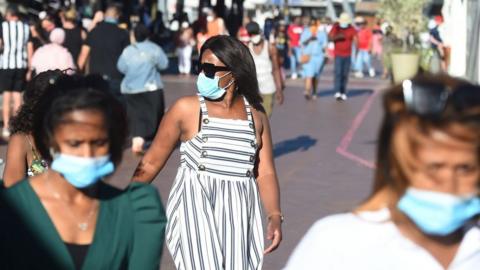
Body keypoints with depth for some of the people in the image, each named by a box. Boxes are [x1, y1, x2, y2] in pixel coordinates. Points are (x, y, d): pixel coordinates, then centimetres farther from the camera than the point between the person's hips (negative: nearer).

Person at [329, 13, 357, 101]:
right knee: (338, 73, -13)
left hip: (348, 55, 2)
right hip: (338, 55, -2)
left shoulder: (351, 29, -2)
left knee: (345, 74, 6)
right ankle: (337, 92, -21)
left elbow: (355, 38, -12)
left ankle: (343, 92, 15)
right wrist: (338, 37, -25)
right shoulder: (336, 27, -2)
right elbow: (330, 37, -6)